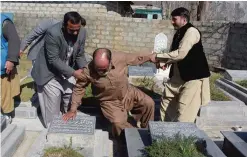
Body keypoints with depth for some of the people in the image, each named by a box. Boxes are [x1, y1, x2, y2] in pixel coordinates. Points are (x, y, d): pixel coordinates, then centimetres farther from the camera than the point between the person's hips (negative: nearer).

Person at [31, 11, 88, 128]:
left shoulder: (82, 32, -14)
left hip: (68, 71, 5)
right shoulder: (53, 33, -32)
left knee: (71, 97, 8)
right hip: (50, 72, -5)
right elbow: (54, 60, -29)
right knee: (53, 100, -1)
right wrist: (73, 72, -31)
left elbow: (80, 55, -3)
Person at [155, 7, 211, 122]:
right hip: (178, 76, 9)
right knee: (166, 101, 16)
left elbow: (180, 53, -28)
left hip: (194, 77, -9)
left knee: (184, 112, -9)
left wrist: (157, 57, -19)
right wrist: (167, 62, 0)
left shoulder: (191, 31, -17)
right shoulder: (179, 33, 9)